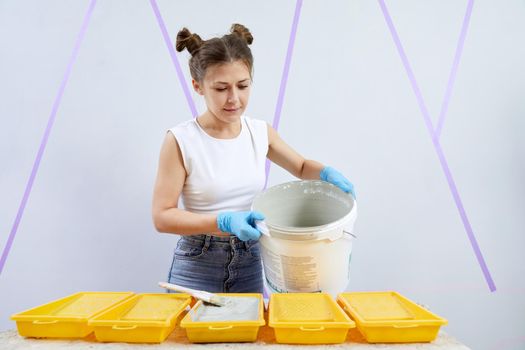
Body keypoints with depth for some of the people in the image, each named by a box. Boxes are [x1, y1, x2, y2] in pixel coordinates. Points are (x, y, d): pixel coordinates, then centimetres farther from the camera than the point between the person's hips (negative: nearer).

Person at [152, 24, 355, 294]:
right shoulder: (181, 141, -15)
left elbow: (301, 167, 14)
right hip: (197, 267, -3)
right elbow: (162, 216, -13)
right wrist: (224, 221, -25)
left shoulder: (261, 133, -2)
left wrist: (327, 173, -8)